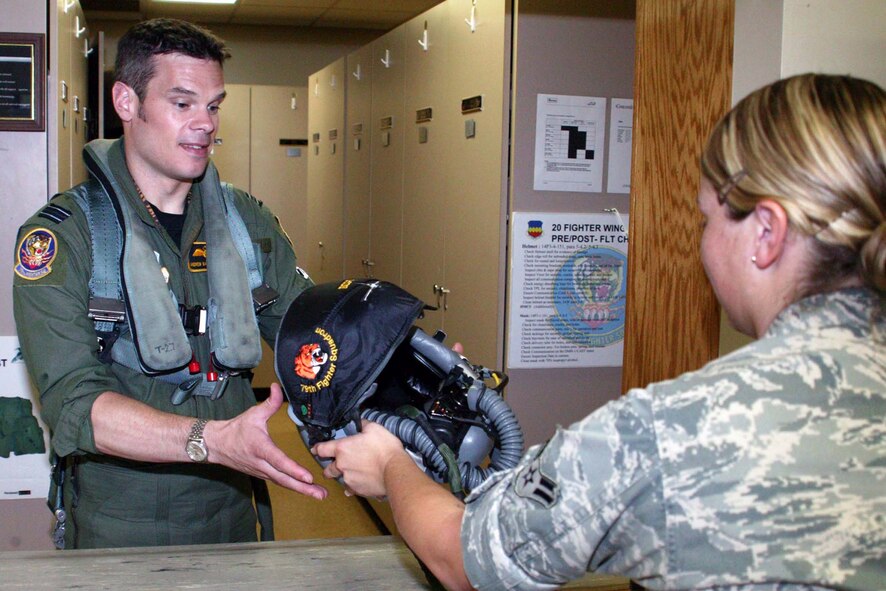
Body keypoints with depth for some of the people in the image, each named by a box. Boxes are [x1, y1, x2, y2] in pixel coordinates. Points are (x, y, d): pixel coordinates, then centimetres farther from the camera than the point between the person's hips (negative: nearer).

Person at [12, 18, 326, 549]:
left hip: (232, 519, 4)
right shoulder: (59, 236, -12)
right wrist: (216, 441, -36)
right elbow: (73, 404, -22)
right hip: (116, 533, -4)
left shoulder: (249, 222, 3)